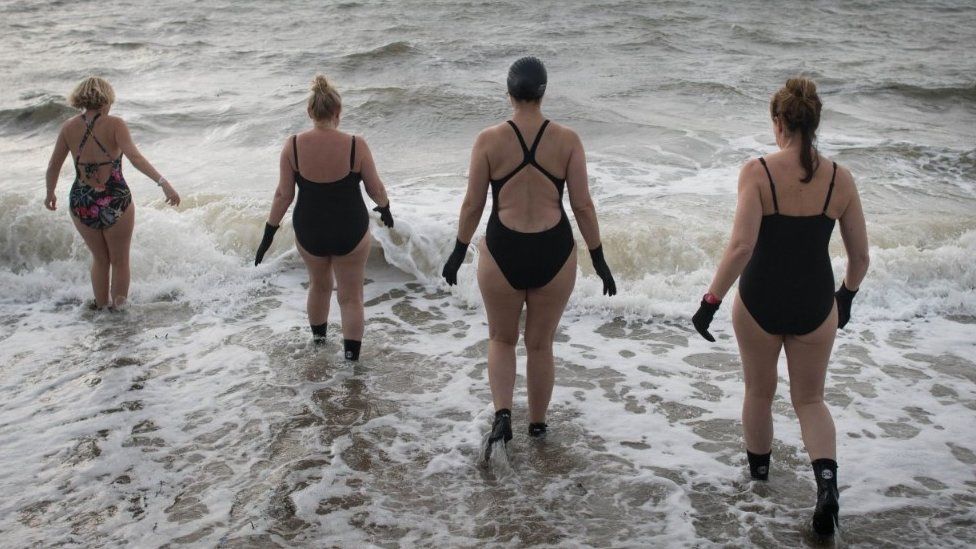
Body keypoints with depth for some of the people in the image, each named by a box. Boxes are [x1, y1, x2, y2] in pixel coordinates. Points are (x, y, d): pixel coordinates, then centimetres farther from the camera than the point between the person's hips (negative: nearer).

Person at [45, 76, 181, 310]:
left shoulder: (69, 127, 0)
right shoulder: (114, 124, -11)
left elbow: (53, 166, 7)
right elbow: (135, 157, -25)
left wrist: (50, 194, 25)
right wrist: (164, 183, -31)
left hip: (81, 203, 3)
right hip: (116, 203, -3)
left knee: (100, 260, 25)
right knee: (120, 261, 18)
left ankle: (102, 307, 35)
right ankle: (118, 310, 26)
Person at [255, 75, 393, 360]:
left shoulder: (293, 146, -12)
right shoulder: (356, 145, -17)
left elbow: (283, 195, -8)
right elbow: (376, 189, -6)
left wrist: (269, 234, 3)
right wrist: (385, 208, 16)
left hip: (309, 232, 3)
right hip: (350, 232, -3)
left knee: (319, 285, 28)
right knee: (351, 297, 11)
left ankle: (318, 337, 48)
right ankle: (352, 358, 10)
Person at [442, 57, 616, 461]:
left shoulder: (489, 140, -8)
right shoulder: (567, 140, -6)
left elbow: (473, 205, -3)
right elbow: (583, 205, -4)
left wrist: (458, 253, 11)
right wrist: (599, 260, 5)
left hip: (503, 253, -1)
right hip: (554, 254, 1)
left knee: (501, 339, 20)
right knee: (540, 343, 20)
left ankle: (502, 414, 0)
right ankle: (537, 424, 33)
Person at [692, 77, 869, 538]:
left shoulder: (757, 172, -14)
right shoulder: (840, 179, -5)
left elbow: (741, 246, -23)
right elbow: (860, 256, 1)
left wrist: (711, 301, -15)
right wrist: (847, 296, 19)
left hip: (760, 302, -2)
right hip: (815, 306, 2)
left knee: (759, 392, 22)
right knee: (810, 400, 17)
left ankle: (758, 466, 43)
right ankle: (827, 481, -5)